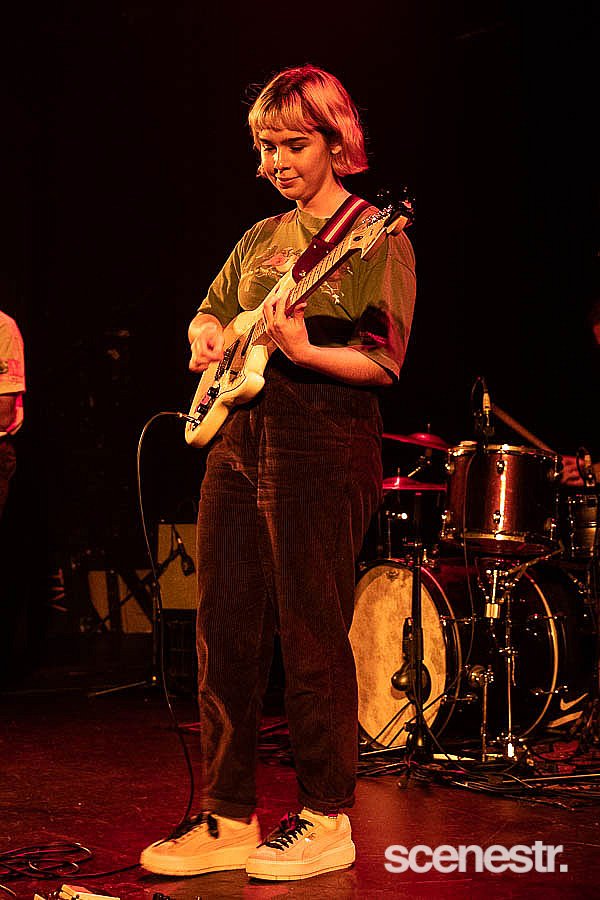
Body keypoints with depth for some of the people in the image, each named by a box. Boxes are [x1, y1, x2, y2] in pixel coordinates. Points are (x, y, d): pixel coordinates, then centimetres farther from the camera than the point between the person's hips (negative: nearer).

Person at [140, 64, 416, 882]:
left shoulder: (377, 238, -2)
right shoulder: (261, 238, 17)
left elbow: (384, 363, -9)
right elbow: (211, 309, 31)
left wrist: (302, 350, -24)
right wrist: (208, 338, 8)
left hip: (322, 448, -7)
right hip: (238, 441, 7)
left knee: (312, 637, -3)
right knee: (225, 637, 6)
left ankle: (326, 822, 9)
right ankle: (227, 820, 14)